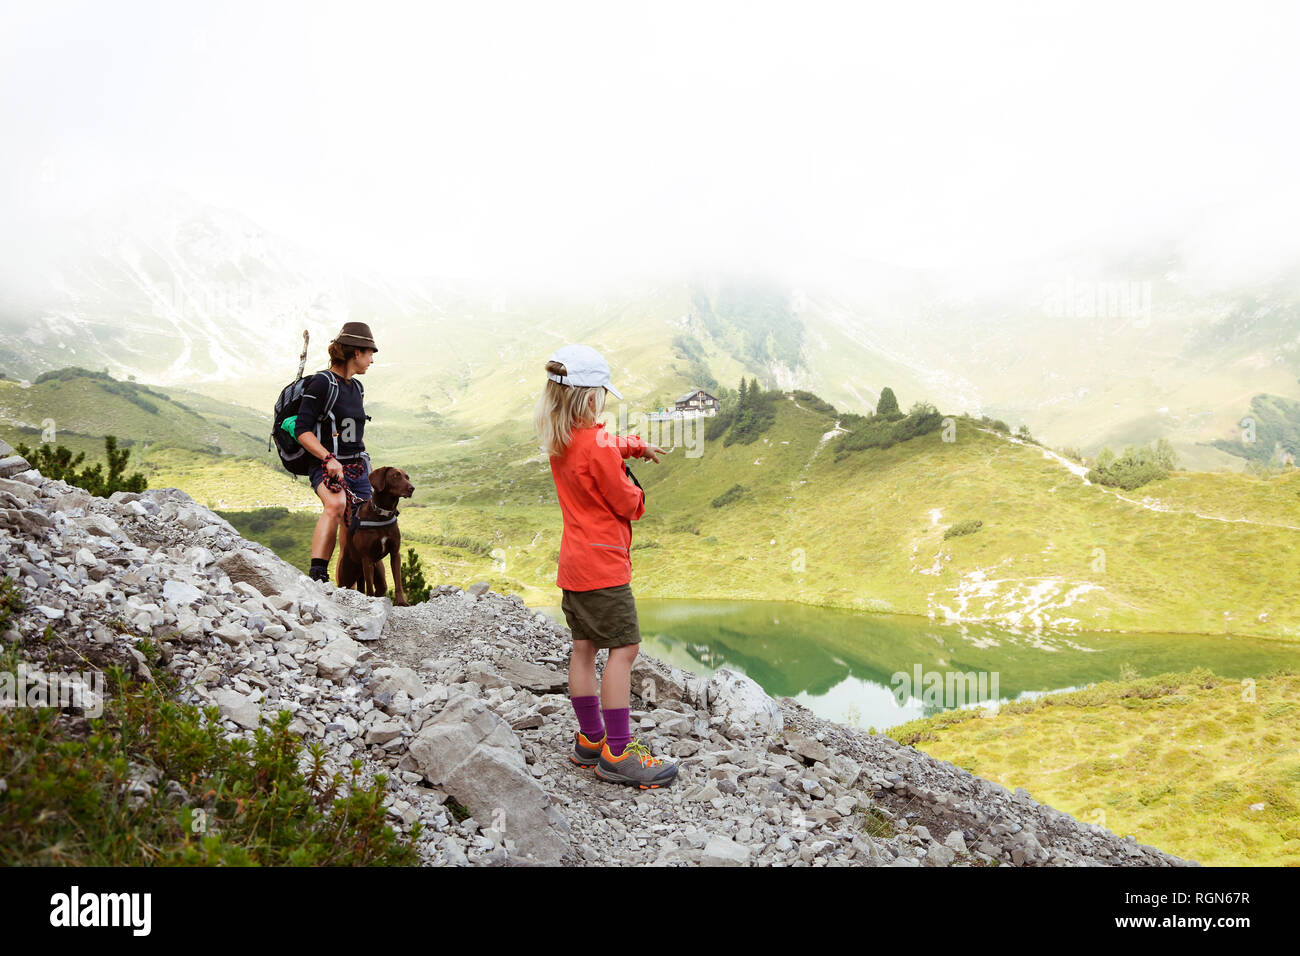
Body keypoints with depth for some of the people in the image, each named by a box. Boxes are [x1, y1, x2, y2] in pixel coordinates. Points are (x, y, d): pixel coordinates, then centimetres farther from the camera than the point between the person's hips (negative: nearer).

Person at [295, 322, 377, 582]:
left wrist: (366, 465, 25)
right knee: (336, 505, -37)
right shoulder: (322, 382, -9)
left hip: (357, 468, 8)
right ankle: (318, 574, -44)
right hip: (327, 467, -8)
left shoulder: (356, 387, 16)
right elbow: (302, 430, -15)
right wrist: (329, 459, -25)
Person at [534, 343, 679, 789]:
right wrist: (637, 494, 8)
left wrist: (638, 445, 21)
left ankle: (590, 741, 23)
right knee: (623, 648, -5)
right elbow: (627, 504, -11)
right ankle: (617, 754, -3)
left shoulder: (558, 441, 7)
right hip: (603, 563, -9)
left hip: (572, 562, 9)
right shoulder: (597, 446, -20)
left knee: (584, 647, 13)